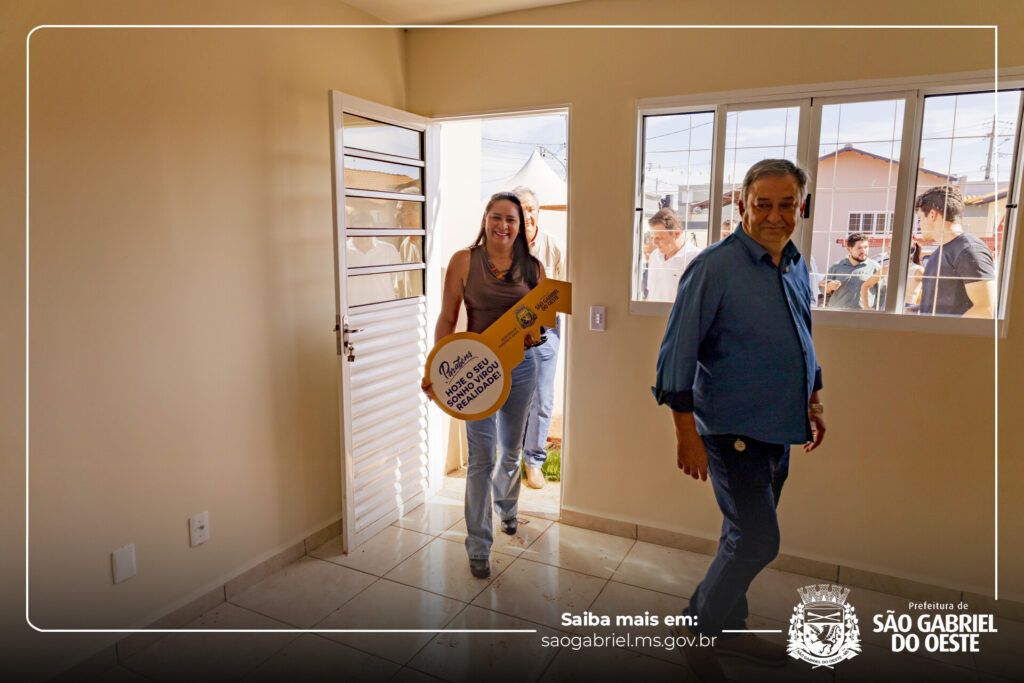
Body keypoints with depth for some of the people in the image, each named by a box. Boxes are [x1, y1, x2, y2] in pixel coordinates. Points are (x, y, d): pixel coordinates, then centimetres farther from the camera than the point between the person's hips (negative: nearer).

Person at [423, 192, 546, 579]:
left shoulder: (532, 267, 2)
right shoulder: (464, 261, -5)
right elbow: (447, 319, -5)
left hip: (521, 367, 3)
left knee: (511, 452, 20)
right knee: (482, 458, -3)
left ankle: (506, 507, 50)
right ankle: (479, 547, 11)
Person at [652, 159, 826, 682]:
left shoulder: (796, 267, 8)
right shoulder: (714, 267, -16)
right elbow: (677, 354, -18)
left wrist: (813, 402, 21)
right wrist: (687, 434, -19)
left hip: (778, 431, 8)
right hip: (733, 432, -8)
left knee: (746, 538, 18)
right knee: (758, 540, -7)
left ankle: (728, 627, 37)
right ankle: (699, 631, 16)